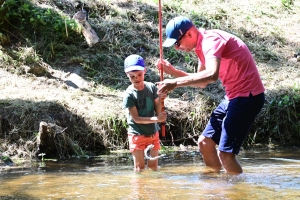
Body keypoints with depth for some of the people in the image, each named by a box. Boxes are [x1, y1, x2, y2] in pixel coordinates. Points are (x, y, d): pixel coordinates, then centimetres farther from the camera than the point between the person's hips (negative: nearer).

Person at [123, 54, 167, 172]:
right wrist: (156, 119, -26)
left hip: (153, 133, 4)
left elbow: (158, 111, 0)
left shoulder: (152, 88, -5)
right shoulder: (129, 95, -17)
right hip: (137, 135, -4)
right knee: (139, 167, 0)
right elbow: (136, 118, -18)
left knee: (153, 166, 11)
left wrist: (160, 97, -18)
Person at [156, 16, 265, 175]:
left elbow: (211, 75, -37)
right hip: (234, 96, 10)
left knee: (225, 153, -13)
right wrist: (173, 71, 9)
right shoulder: (202, 46, 12)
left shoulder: (211, 40, -19)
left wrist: (176, 83, -35)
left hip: (247, 96, -10)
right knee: (205, 142, 11)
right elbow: (202, 82, 22)